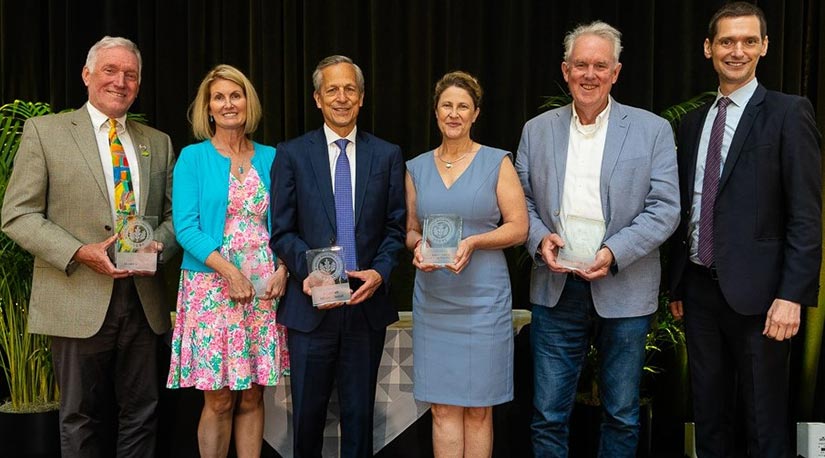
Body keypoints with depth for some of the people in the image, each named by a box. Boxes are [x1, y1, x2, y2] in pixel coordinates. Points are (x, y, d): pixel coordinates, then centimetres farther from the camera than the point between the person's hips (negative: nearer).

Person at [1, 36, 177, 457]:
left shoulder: (158, 143, 13)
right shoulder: (44, 131, 1)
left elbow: (173, 213, 14)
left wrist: (160, 243, -9)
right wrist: (80, 253, -16)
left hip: (142, 300, 3)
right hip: (79, 301, -3)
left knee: (141, 414, 10)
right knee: (82, 420, 8)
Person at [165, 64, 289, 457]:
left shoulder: (270, 158, 10)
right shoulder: (193, 158, 2)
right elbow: (186, 228, -6)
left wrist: (282, 269, -7)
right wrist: (230, 271, -17)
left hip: (265, 290, 3)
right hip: (213, 288, -2)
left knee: (252, 396, 7)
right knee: (219, 400, 1)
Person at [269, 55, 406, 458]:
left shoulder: (388, 155, 6)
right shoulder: (291, 154, 2)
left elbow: (395, 228, 5)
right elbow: (282, 231, 0)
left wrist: (380, 272, -11)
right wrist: (308, 271, -16)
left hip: (367, 301, 1)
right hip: (312, 304, -1)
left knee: (360, 414, 11)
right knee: (307, 413, 9)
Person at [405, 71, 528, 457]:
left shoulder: (497, 163, 1)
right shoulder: (417, 168, 10)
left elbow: (518, 228, -2)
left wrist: (473, 242, -16)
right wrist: (418, 246, -6)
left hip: (483, 298, -2)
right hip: (433, 300, 3)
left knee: (478, 408, 4)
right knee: (443, 407, 4)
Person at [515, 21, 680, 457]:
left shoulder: (652, 130, 0)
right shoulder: (537, 130, 7)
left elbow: (665, 209, -5)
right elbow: (522, 202, 10)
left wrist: (613, 253, -17)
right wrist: (540, 238, -10)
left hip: (623, 292, -1)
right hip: (555, 290, 2)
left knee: (622, 415, 12)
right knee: (548, 413, 7)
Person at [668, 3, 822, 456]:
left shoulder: (788, 113, -5)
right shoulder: (692, 123, 13)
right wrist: (677, 284, 13)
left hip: (755, 292, -5)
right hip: (699, 288, 6)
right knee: (708, 416, 15)